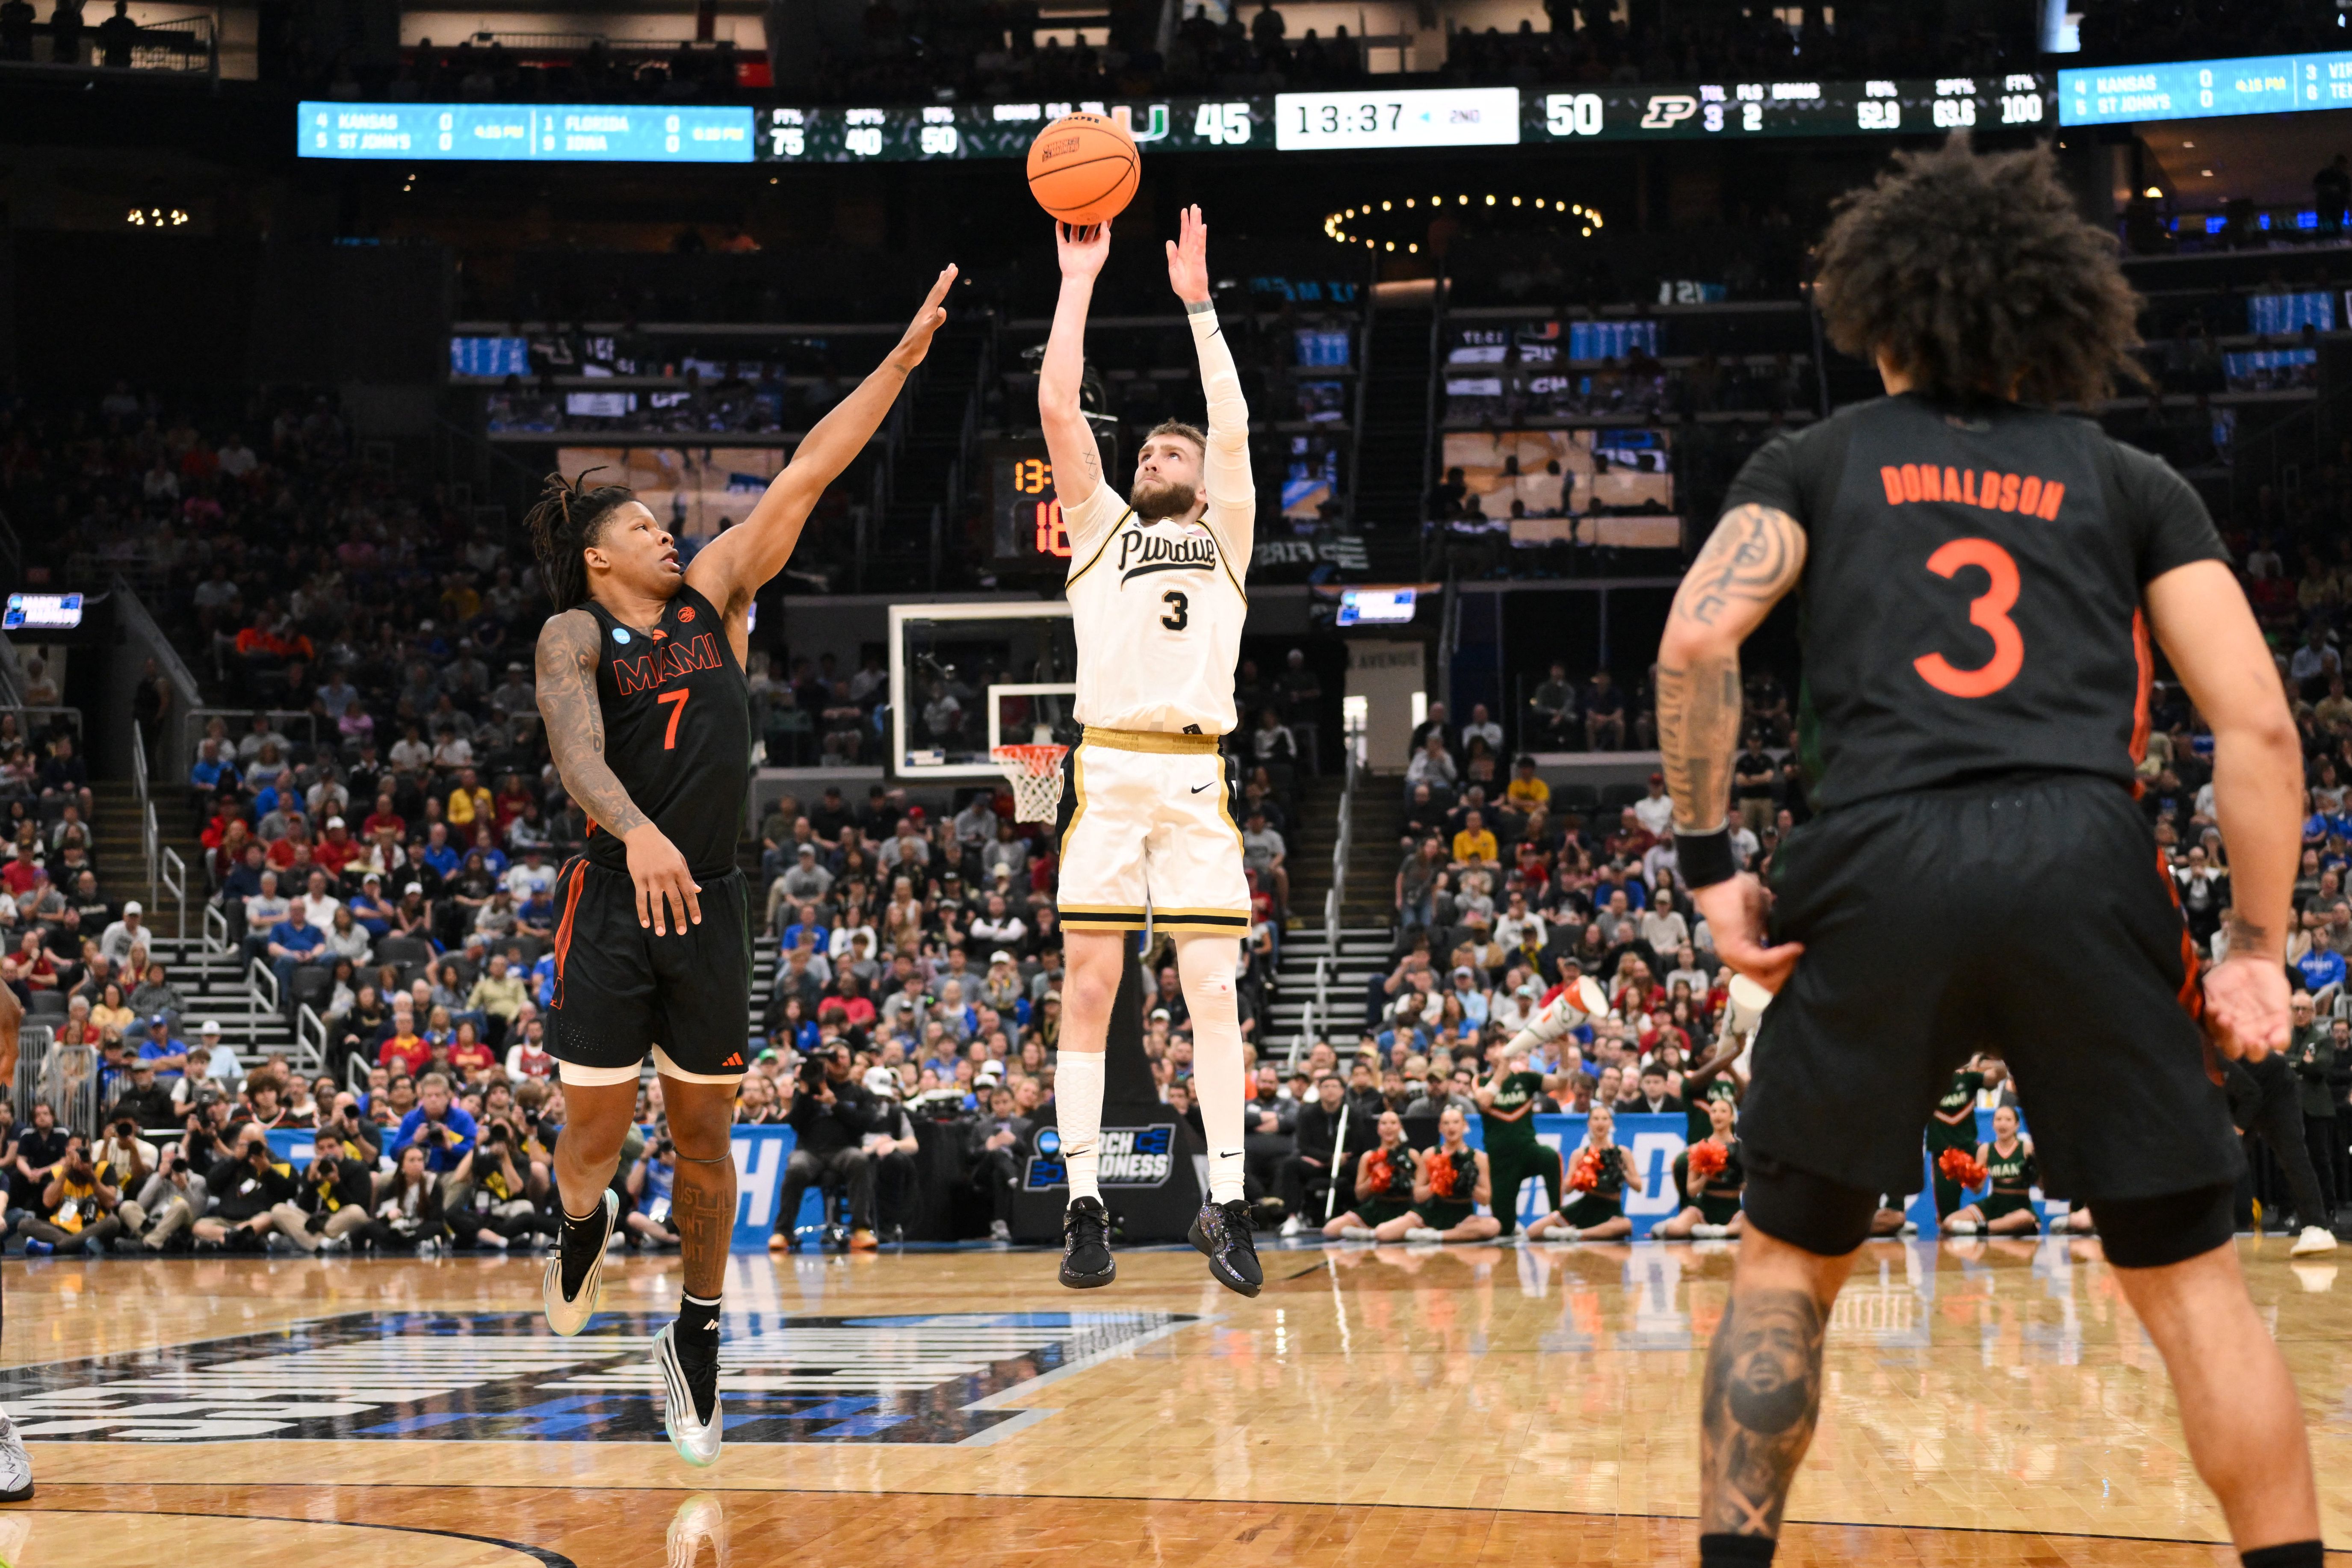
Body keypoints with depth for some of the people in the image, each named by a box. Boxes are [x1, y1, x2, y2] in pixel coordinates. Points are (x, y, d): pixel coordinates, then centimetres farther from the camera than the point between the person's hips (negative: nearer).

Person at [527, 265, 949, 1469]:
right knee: (594, 1136, -3)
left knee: (706, 1135, 8)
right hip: (615, 904, -3)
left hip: (710, 904, 3)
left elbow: (807, 475, 5)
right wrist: (639, 833, -42)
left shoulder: (712, 596, 8)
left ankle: (695, 1337, 23)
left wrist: (905, 356, 2)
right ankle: (586, 1222, 33)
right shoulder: (575, 634, -4)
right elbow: (575, 747, -23)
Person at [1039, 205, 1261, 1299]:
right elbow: (1057, 408, 11)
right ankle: (1084, 1208, 0)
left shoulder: (1225, 538, 21)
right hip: (1107, 772, 0)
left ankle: (1227, 1207, -2)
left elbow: (1234, 426, 10)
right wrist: (1079, 284, 11)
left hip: (1197, 779, 0)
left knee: (1213, 992, -4)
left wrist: (1198, 303, 9)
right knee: (1087, 988, -3)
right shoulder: (1100, 526, 21)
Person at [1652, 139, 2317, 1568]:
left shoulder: (1819, 464, 18)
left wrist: (1708, 859, 4)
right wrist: (2258, 945, 12)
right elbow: (2259, 724, 8)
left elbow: (1697, 640, -1)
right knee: (2191, 1282, 10)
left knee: (1790, 1264, 16)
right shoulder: (2131, 485, 19)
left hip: (1876, 871, 0)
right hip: (2084, 863, 0)